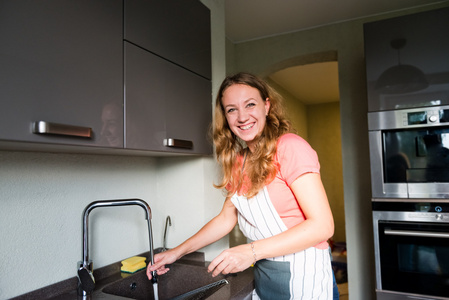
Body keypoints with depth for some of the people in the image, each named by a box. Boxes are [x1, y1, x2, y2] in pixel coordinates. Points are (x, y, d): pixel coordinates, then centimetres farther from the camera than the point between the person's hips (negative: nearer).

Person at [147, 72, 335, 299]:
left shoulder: (289, 147, -17)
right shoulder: (239, 161, 5)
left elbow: (323, 225, -22)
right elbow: (226, 219, 10)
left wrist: (252, 251, -28)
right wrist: (177, 252, 8)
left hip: (303, 276, -6)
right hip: (262, 278, 6)